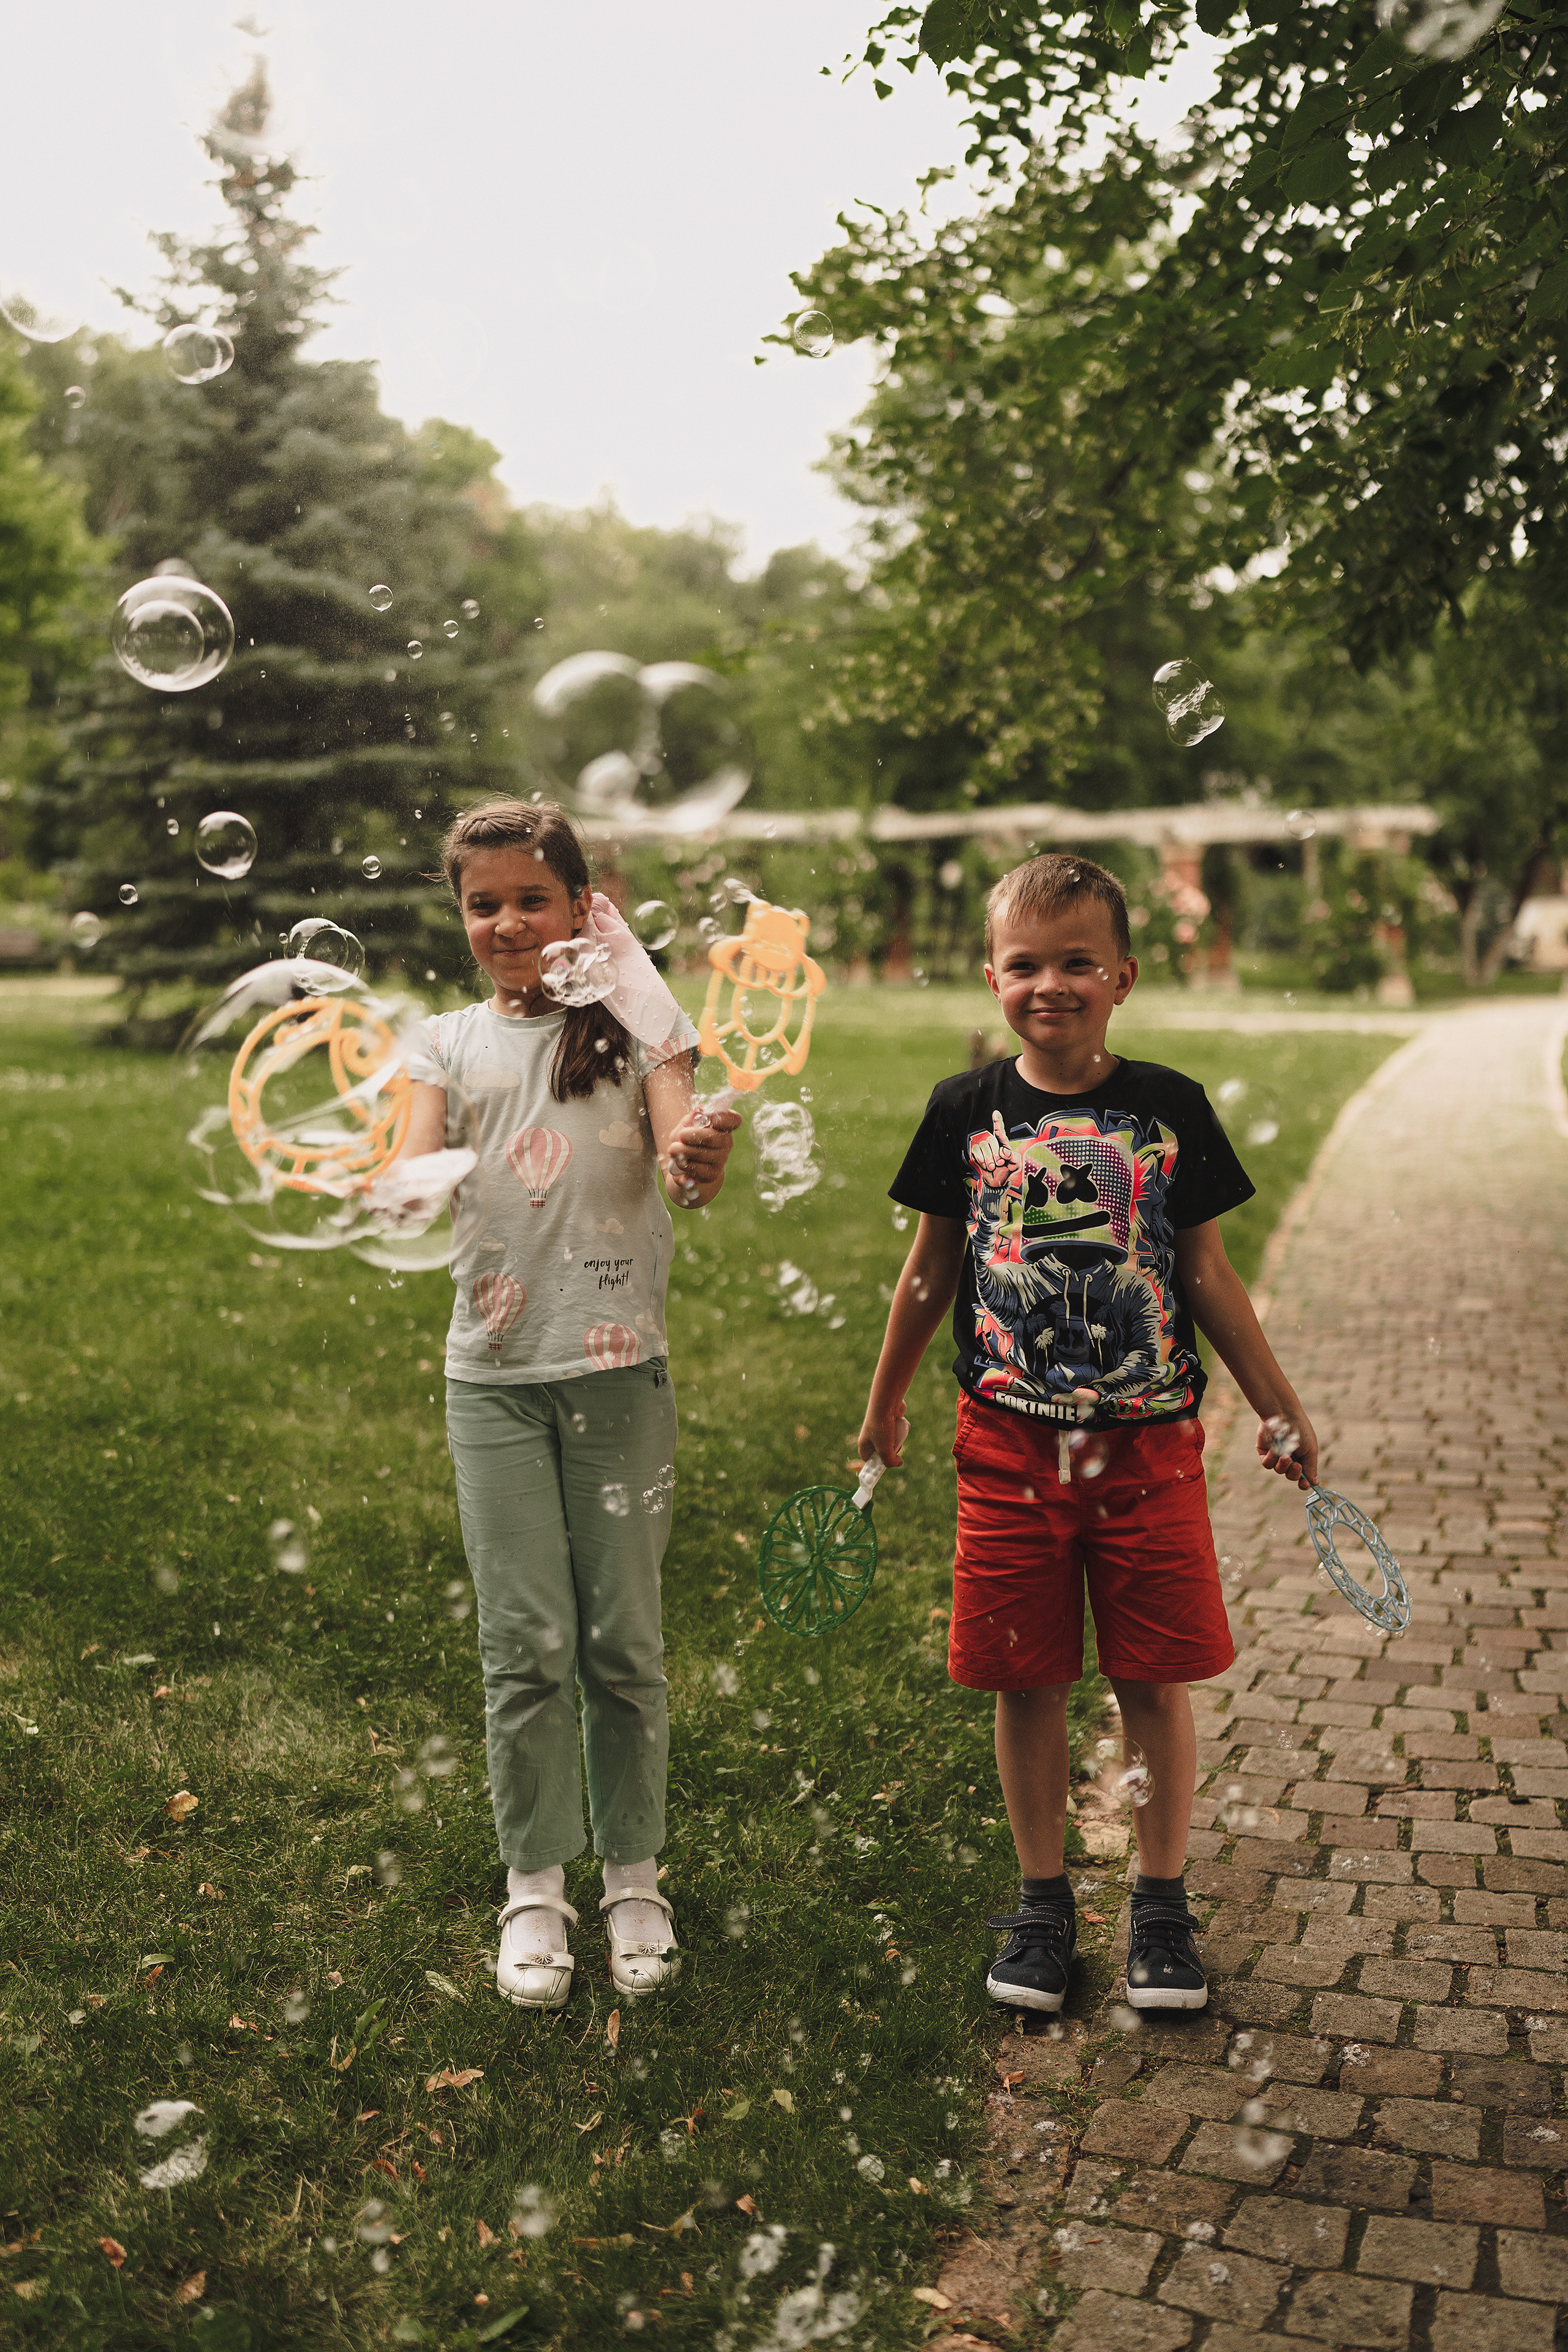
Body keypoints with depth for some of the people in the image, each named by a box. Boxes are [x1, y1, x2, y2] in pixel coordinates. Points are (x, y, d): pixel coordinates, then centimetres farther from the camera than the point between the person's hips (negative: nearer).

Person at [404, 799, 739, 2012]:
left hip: (617, 1365, -1)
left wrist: (703, 1158, -34)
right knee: (525, 1646, 3)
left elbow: (687, 1172, -11)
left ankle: (634, 1877, 23)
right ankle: (535, 1889, 19)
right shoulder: (451, 1042, 8)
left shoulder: (636, 1018, 2)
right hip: (494, 1375, 1)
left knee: (622, 1641, 6)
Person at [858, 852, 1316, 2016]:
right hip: (1011, 1444, 1)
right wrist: (886, 1400, 18)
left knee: (1156, 1679, 6)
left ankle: (1163, 1902, 26)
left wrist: (1282, 1410, 8)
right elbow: (933, 1267, 11)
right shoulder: (966, 1112, 0)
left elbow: (1207, 1274, 6)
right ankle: (1043, 1900, 27)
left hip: (1147, 1443, 0)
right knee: (1026, 1681, 9)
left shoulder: (1169, 1108, -2)